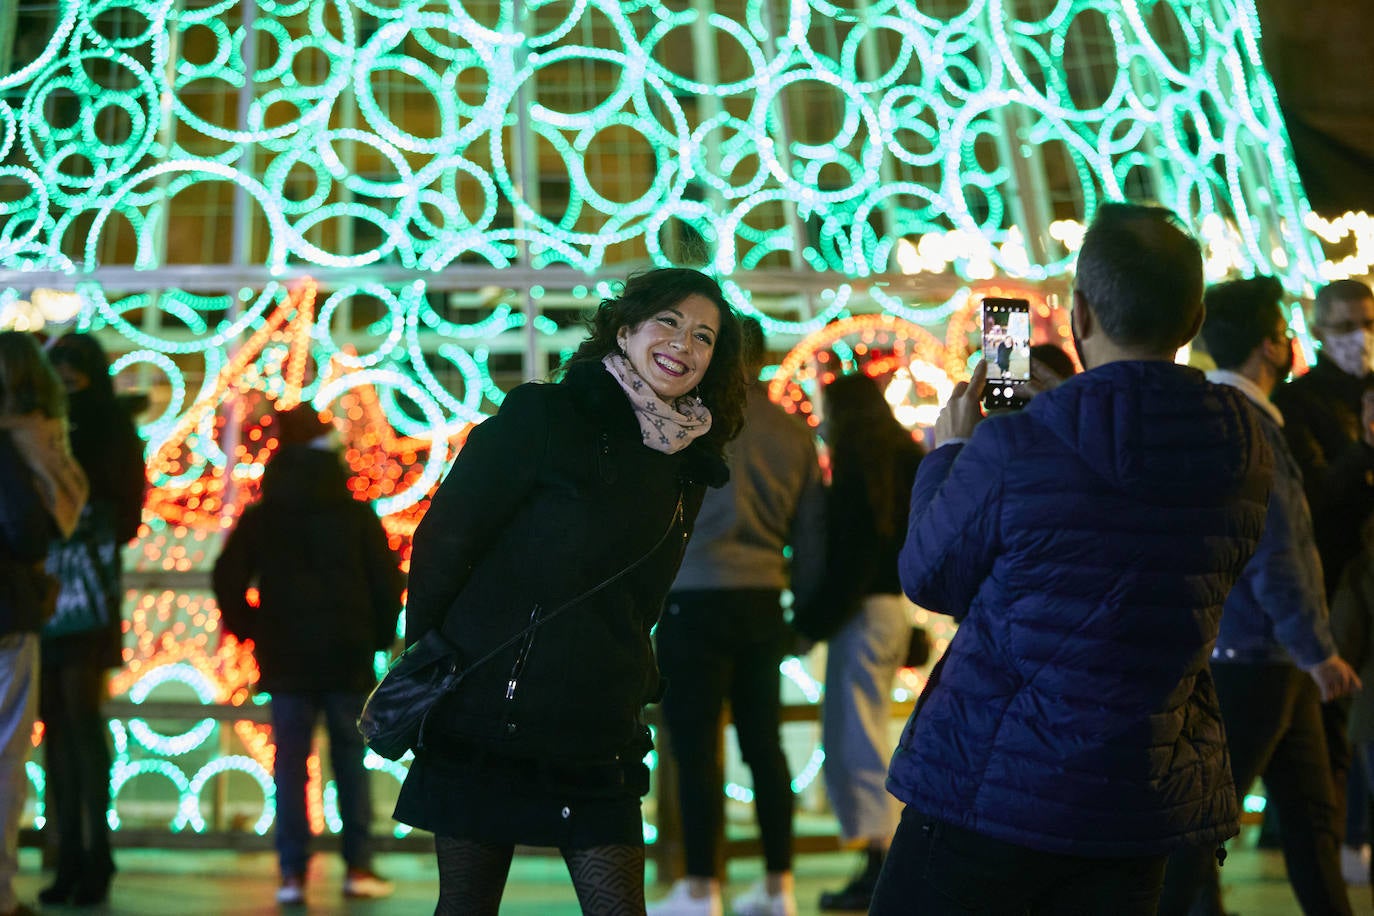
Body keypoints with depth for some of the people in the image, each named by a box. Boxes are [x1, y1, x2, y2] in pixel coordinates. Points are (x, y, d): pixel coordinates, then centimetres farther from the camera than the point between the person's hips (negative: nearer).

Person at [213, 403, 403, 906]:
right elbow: (387, 582, -2)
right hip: (348, 658, 0)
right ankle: (358, 867, 6)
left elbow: (227, 579, -2)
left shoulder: (260, 518, 2)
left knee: (290, 764, 3)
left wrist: (250, 630, 10)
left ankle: (292, 873, -1)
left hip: (287, 658, 1)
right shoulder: (357, 515, -1)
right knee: (351, 761, 7)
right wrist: (380, 636, 11)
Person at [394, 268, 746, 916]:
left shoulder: (687, 469, 12)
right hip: (487, 713, -5)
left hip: (599, 741, 5)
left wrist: (636, 692, 11)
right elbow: (443, 539, -6)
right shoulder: (543, 415, -5)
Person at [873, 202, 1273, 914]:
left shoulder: (1011, 450, -18)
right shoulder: (1249, 456, -3)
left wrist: (948, 453, 13)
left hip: (988, 788, -5)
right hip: (1146, 806, 5)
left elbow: (929, 581, -4)